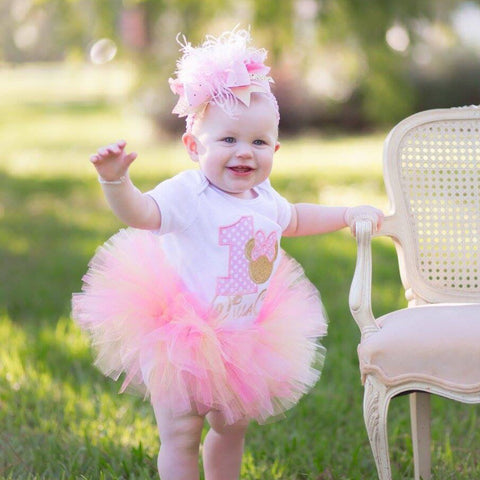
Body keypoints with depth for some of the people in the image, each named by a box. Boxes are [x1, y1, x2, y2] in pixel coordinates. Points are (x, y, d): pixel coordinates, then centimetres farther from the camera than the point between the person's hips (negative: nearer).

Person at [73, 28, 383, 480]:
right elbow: (139, 213, -35)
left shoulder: (264, 198, 4)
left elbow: (292, 219, 27)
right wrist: (115, 179, -54)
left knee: (231, 428, 20)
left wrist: (348, 213, 29)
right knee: (180, 435, -5)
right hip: (179, 341, -7)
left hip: (242, 343, 7)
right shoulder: (186, 194, -19)